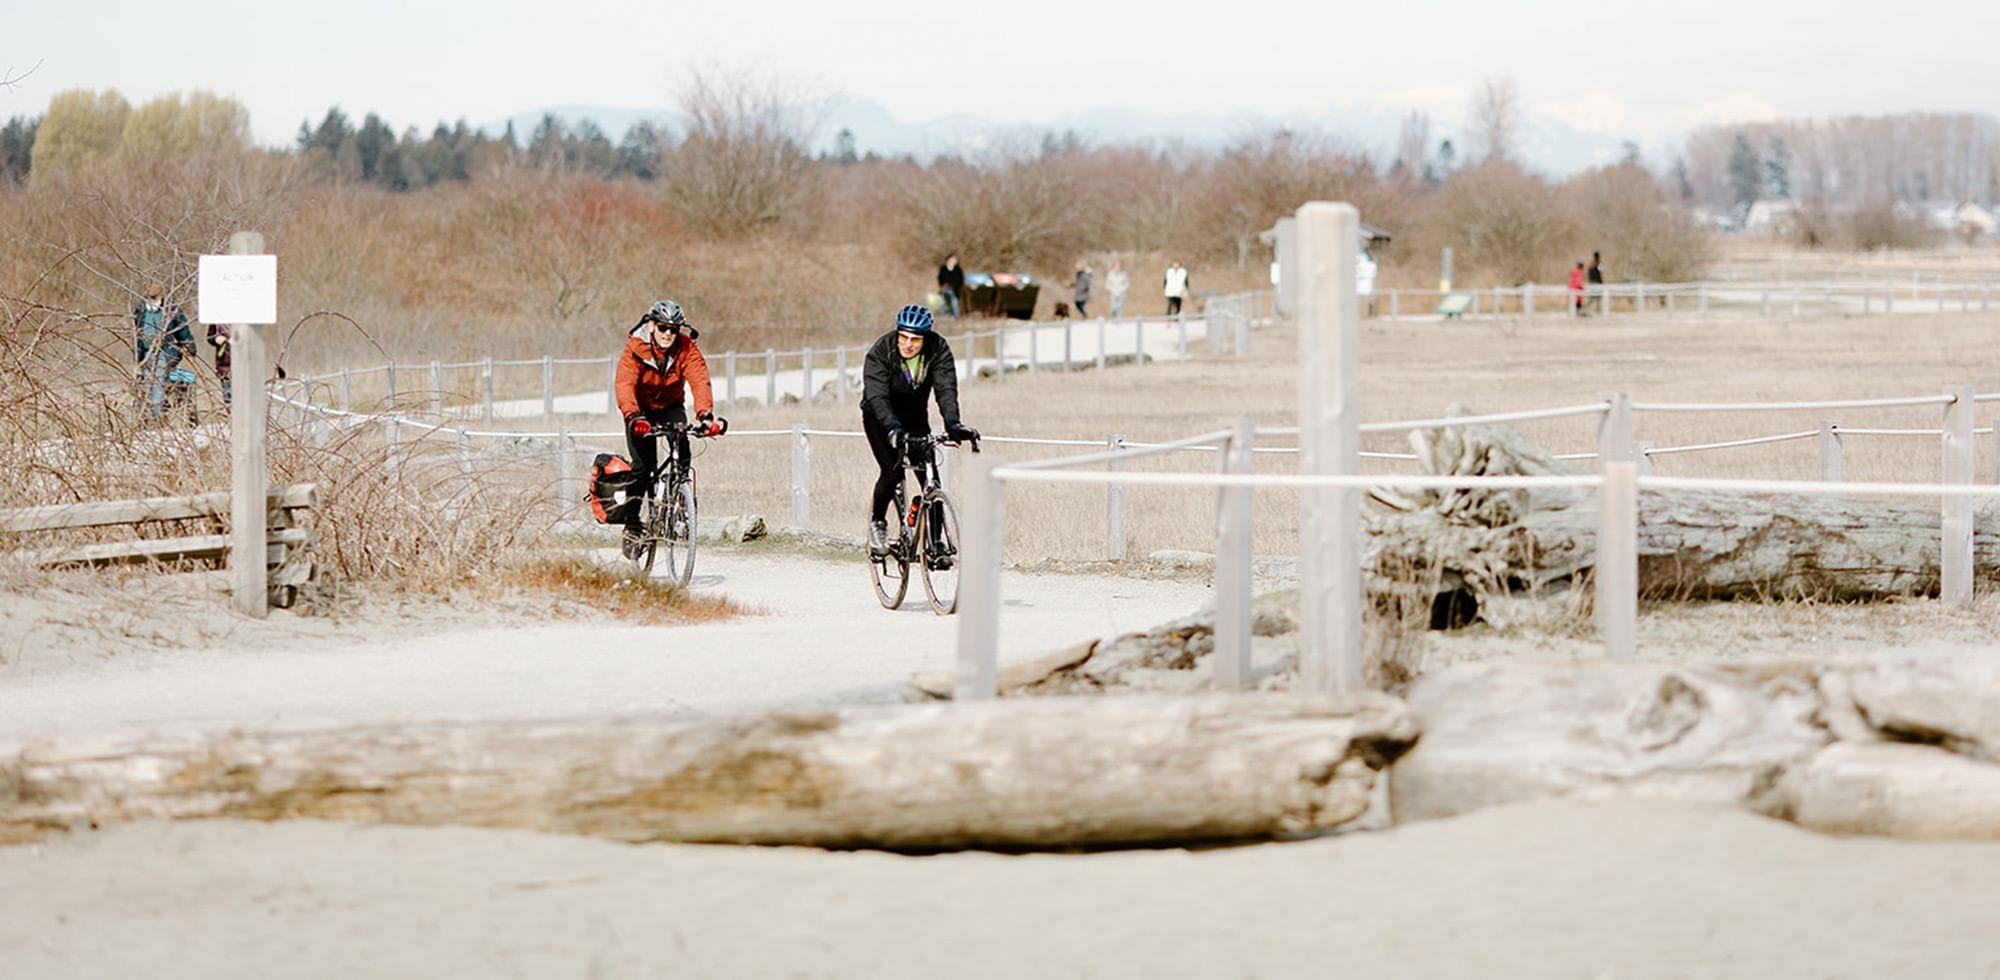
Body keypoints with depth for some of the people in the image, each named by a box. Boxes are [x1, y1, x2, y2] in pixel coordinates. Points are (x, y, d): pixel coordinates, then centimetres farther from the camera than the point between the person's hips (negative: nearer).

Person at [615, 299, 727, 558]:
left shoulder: (687, 348, -18)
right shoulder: (635, 349, -23)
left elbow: (699, 380, -30)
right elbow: (625, 384, -35)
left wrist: (706, 415, -48)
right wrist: (634, 417, -53)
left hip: (671, 407, 2)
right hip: (641, 409, -2)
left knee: (681, 440, -29)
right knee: (643, 464, -15)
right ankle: (632, 523, -4)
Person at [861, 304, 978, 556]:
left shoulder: (938, 350, -22)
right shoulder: (880, 352, -28)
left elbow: (946, 389, -32)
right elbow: (877, 396, -37)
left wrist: (953, 423, -49)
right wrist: (892, 429, -54)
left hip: (915, 417, 3)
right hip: (881, 418, -3)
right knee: (893, 470, -22)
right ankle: (877, 522, 1)